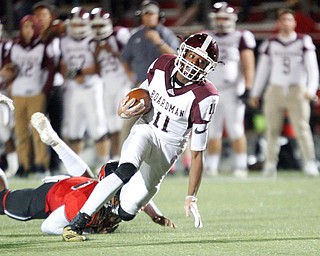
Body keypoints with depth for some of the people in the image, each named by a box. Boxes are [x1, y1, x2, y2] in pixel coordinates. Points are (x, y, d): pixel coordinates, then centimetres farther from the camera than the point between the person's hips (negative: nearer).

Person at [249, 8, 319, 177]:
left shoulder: (304, 42, 2)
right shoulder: (270, 44, 8)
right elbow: (262, 71, 14)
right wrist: (255, 94, 12)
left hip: (297, 92, -2)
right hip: (275, 91, 2)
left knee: (302, 128, -11)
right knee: (272, 130, 2)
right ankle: (270, 164, 7)